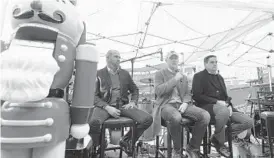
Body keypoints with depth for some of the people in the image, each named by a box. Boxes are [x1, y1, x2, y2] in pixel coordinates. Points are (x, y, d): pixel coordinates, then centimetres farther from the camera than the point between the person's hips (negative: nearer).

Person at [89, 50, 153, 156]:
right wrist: (107, 107, -17)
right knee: (93, 122, -36)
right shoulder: (99, 74, 2)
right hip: (105, 106, -3)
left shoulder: (125, 73, 14)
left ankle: (126, 141, 8)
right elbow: (94, 96, -3)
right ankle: (97, 147, 1)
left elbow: (135, 89, 22)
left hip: (123, 105, 4)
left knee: (147, 119, -18)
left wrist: (133, 102, 3)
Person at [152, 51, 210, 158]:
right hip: (166, 104, -4)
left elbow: (188, 93, 15)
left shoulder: (183, 76, 22)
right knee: (176, 117, -39)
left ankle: (193, 147, -1)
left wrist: (185, 103, -7)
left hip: (181, 104, 5)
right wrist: (175, 79, -10)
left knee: (206, 116, -21)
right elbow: (158, 91, -7)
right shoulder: (160, 74, 8)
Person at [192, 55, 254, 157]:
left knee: (249, 122, -8)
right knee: (223, 111, -40)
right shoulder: (199, 76, 1)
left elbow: (225, 96, 22)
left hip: (223, 107, 7)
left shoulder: (219, 77, 23)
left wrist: (228, 105, -1)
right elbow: (197, 96, -11)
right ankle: (219, 142, -13)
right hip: (207, 106, -7)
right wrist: (216, 102, -17)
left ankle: (217, 138, 1)